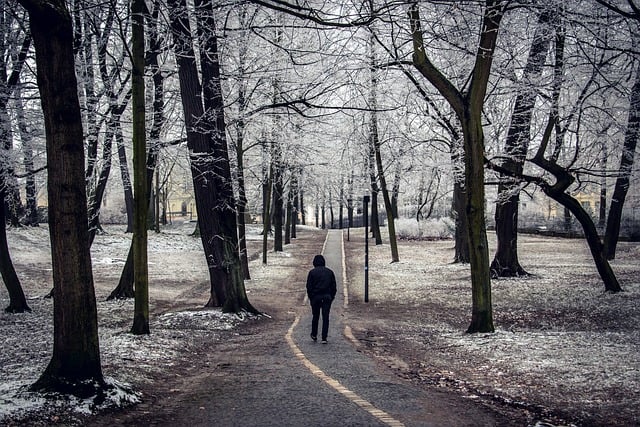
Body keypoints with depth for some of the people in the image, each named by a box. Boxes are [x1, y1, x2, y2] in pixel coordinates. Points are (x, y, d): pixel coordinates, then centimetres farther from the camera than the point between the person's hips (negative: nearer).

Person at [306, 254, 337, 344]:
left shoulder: (312, 272, -1)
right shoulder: (329, 272, 7)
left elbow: (309, 287, -3)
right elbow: (334, 286, 7)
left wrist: (310, 297, 6)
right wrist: (331, 297, 13)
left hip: (315, 297, -1)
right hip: (327, 297, 1)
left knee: (315, 316, 15)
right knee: (325, 317, 1)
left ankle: (314, 335, 26)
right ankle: (324, 338, -2)